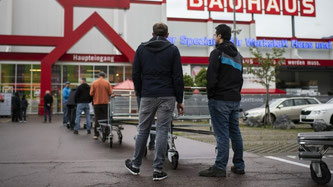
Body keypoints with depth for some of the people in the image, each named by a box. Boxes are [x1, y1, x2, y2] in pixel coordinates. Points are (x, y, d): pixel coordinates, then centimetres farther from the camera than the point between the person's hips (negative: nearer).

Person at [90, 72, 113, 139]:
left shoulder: (94, 83, 0)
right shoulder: (107, 83, -3)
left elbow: (91, 93, -1)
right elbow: (110, 93, -4)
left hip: (96, 103, 1)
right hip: (105, 103, -1)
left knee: (97, 118, 6)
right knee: (105, 118, 6)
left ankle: (96, 134, 6)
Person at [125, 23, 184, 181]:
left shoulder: (141, 48, 7)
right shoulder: (172, 50, 1)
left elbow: (135, 75, 6)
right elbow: (178, 77, -3)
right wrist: (179, 100, 3)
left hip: (147, 96, 2)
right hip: (167, 97, -2)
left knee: (143, 130, 12)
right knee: (162, 131, 1)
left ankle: (135, 165, 23)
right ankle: (158, 170, 4)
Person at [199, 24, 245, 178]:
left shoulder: (217, 52, -8)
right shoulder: (238, 55, 19)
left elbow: (211, 76, -15)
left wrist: (210, 95, -6)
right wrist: (236, 93, 18)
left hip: (220, 100, -8)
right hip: (235, 100, 8)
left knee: (222, 134, -7)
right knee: (235, 132, 12)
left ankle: (220, 168, -3)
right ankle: (239, 166, 18)